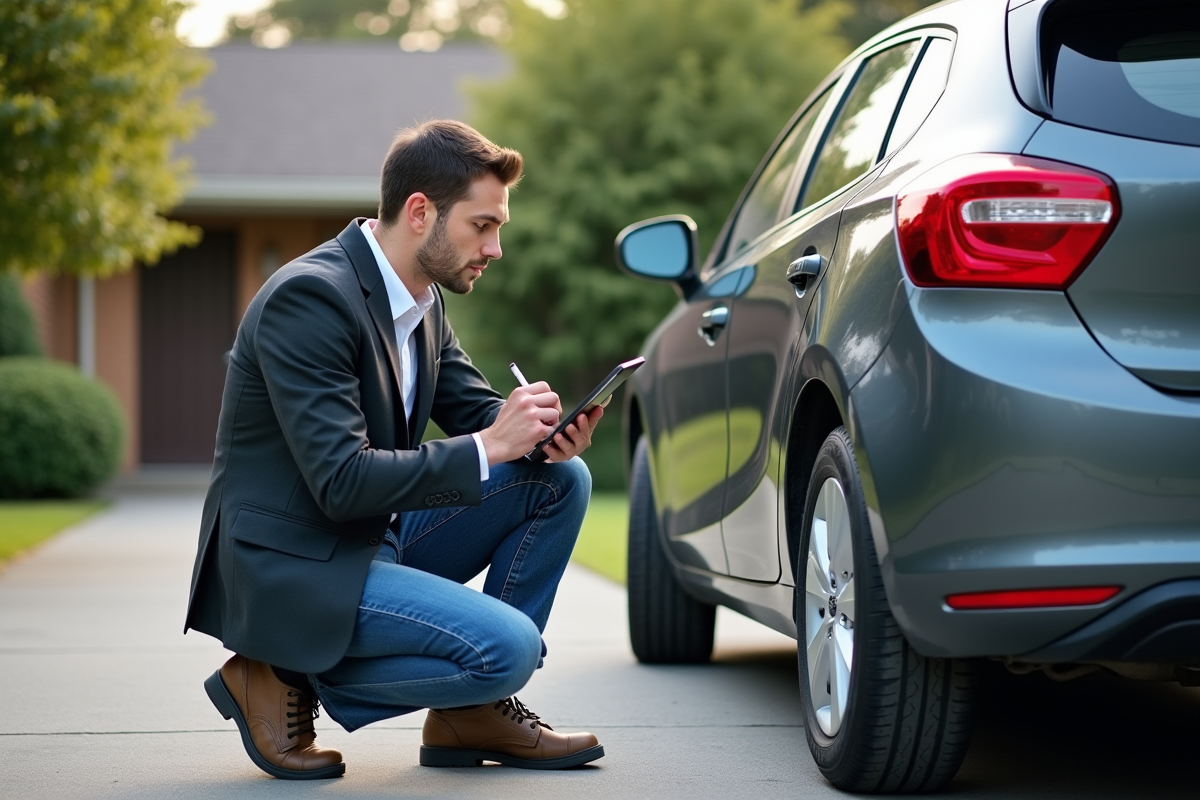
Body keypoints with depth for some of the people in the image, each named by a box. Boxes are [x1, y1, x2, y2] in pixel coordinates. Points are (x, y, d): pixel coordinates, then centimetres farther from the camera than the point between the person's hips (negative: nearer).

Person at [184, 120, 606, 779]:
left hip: (381, 540, 9)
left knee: (560, 479, 2)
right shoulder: (310, 297, -22)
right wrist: (486, 446, -24)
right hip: (294, 565, -9)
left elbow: (475, 408, 13)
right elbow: (342, 482, -26)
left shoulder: (423, 298, 7)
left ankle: (473, 712, 7)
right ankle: (289, 681, -4)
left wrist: (539, 431, -11)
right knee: (506, 648, -23)